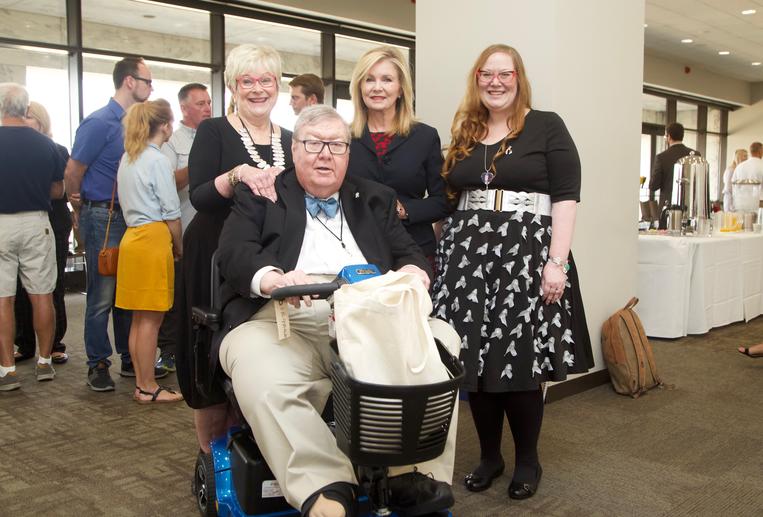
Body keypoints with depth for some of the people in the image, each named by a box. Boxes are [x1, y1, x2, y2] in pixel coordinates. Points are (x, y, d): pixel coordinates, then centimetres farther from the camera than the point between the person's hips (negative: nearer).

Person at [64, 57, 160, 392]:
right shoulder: (99, 123, -12)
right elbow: (72, 172, -9)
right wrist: (82, 212, 3)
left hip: (130, 218, 7)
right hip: (103, 219, -7)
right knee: (102, 296, -1)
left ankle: (130, 358, 22)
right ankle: (98, 365, 10)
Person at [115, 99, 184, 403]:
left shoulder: (127, 159, 14)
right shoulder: (158, 161, -10)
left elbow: (128, 203, 17)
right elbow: (172, 213, -10)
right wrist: (179, 248, 2)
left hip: (132, 237, 9)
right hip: (153, 239, -9)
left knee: (140, 318, 12)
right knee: (150, 319, -2)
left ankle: (141, 384, 19)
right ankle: (148, 388, 5)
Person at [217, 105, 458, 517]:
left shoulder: (375, 199, 25)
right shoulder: (260, 196, 15)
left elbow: (409, 252, 18)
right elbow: (235, 252, -1)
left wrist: (413, 270, -9)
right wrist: (272, 277, -25)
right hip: (285, 321, -3)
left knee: (441, 340, -22)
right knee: (259, 370, -36)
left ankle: (416, 475, -20)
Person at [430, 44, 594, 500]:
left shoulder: (546, 127, 1)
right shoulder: (464, 135, 15)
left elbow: (566, 196, -6)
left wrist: (557, 262, -15)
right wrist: (444, 256, 8)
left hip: (527, 254, -4)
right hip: (468, 256, 4)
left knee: (521, 359, -1)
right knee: (476, 357, 4)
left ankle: (528, 460, 19)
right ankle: (489, 455, 22)